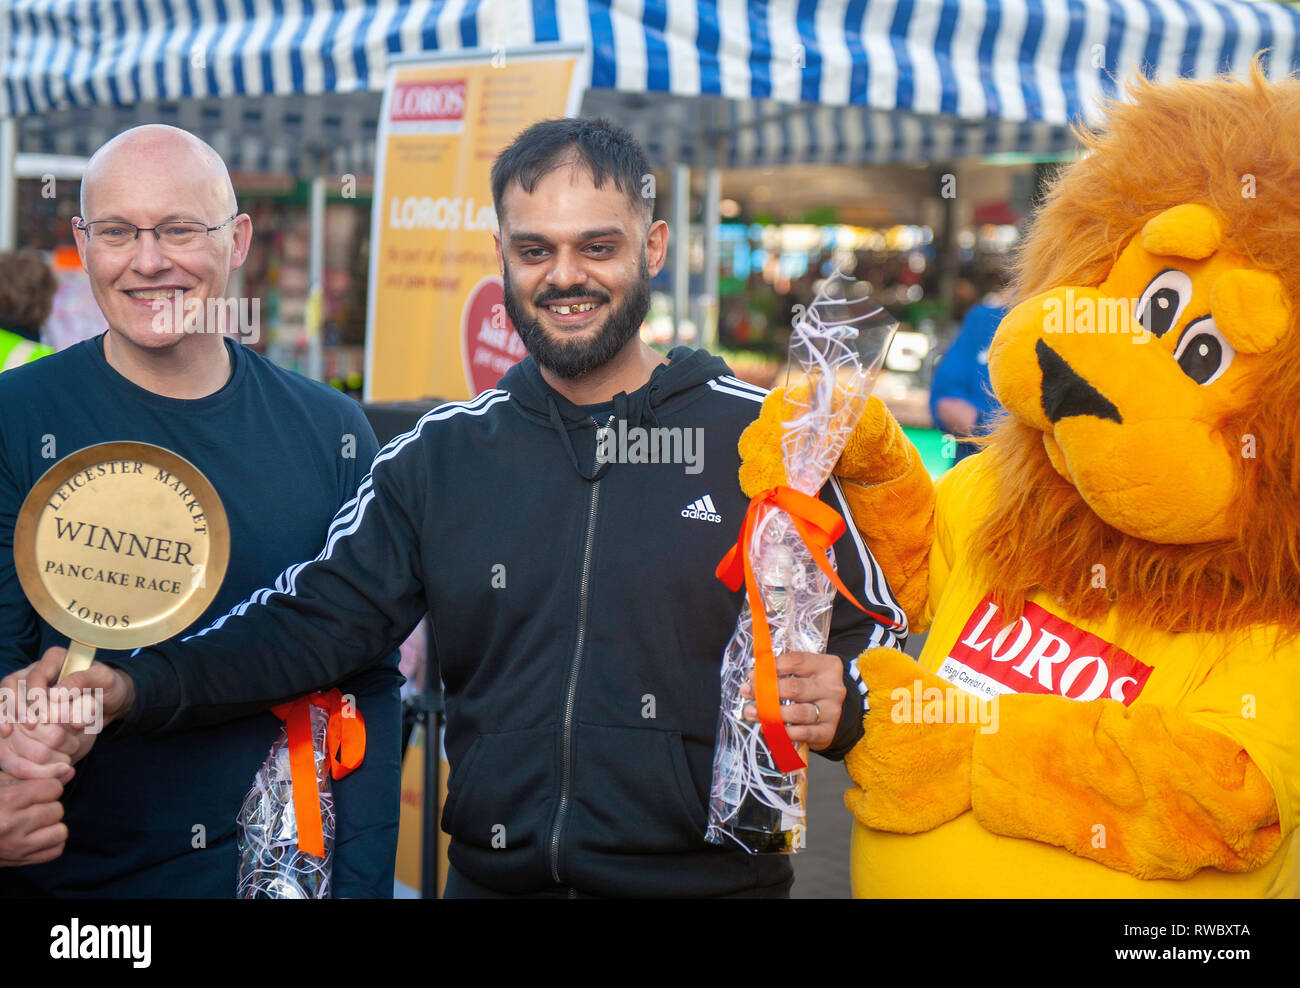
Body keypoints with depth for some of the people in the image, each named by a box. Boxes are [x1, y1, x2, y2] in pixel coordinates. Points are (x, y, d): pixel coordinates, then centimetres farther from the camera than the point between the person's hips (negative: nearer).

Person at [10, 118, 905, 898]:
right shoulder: (440, 457, 5)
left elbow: (868, 629, 0)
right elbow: (316, 620, 1)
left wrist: (837, 702, -23)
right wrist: (135, 686, -12)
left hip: (714, 879, -3)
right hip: (494, 878, 3)